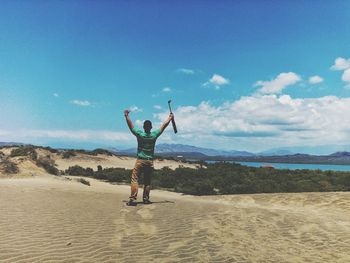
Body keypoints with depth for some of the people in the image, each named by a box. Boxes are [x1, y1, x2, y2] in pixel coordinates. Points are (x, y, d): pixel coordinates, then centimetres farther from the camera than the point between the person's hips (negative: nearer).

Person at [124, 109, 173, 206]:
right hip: (150, 161, 2)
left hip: (140, 161, -2)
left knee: (134, 179, -2)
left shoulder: (139, 134, -7)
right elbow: (164, 125, 8)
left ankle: (133, 199, -11)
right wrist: (170, 118, 20)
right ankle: (146, 199, 16)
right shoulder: (154, 135, -3)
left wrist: (126, 116, 14)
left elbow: (130, 125, 2)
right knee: (147, 181, 12)